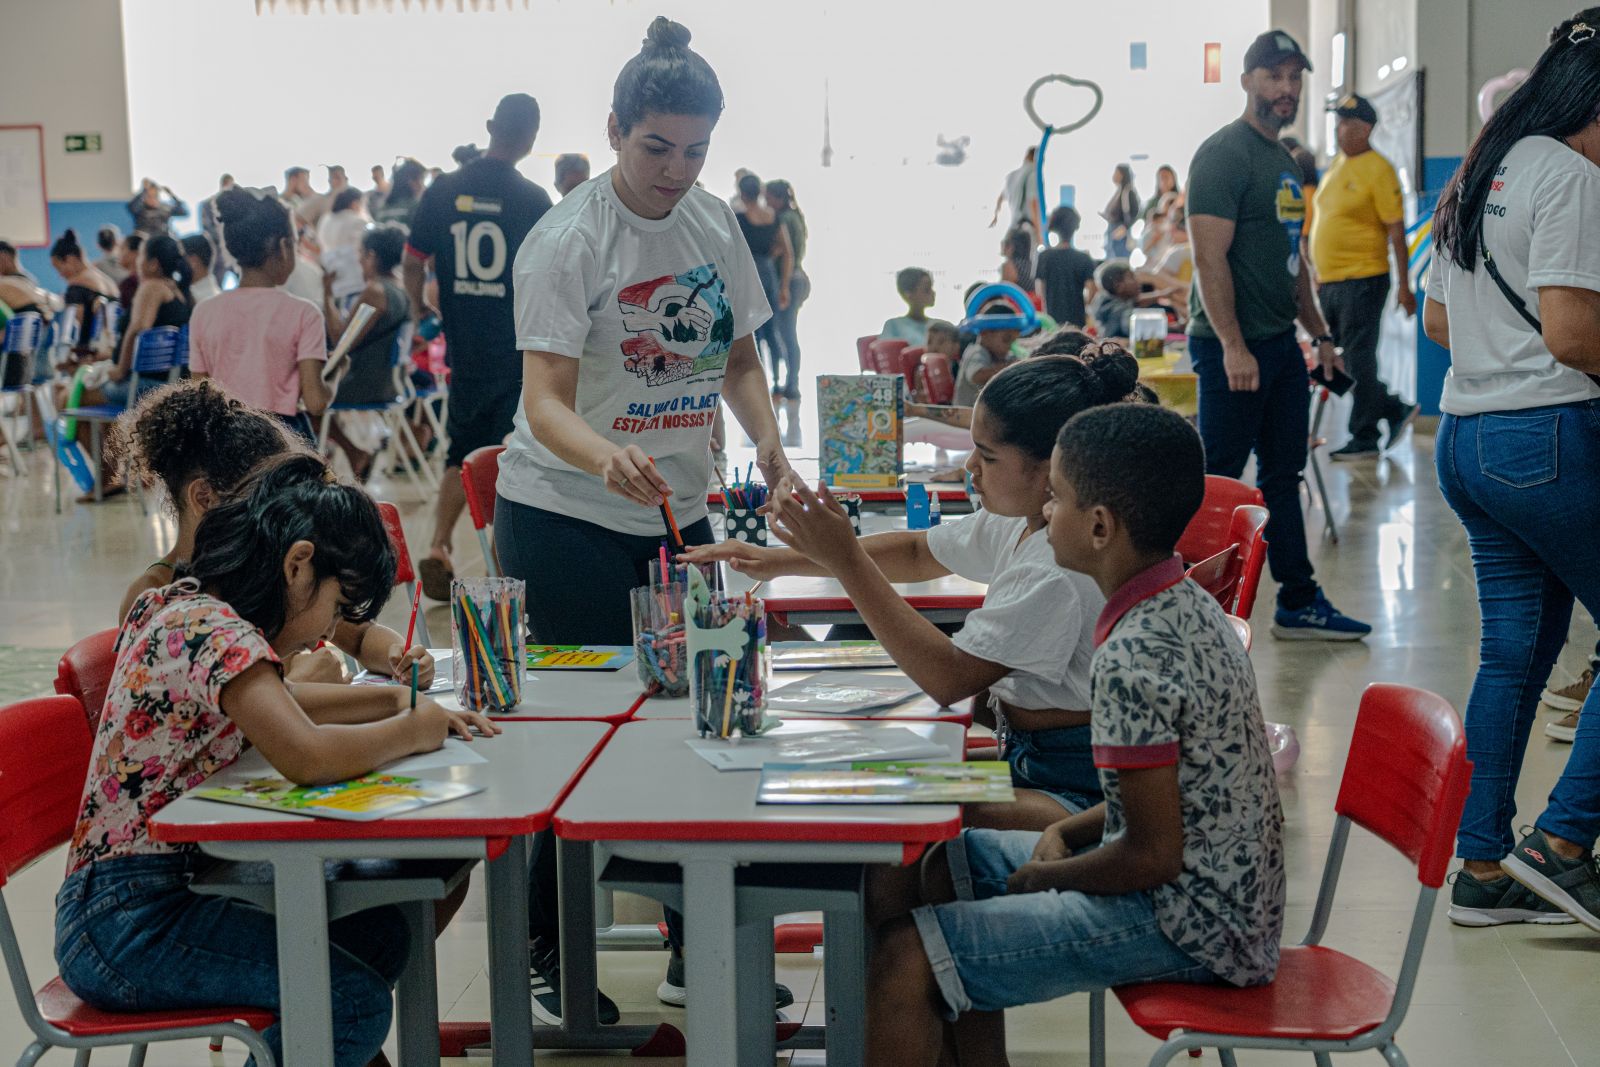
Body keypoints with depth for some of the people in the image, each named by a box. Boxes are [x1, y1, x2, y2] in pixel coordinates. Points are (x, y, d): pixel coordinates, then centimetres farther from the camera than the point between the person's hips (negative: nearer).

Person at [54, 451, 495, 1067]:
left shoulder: (182, 608, 11)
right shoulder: (214, 632, -20)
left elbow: (273, 704, 27)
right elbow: (306, 755, -34)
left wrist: (398, 698, 14)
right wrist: (410, 730, -15)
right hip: (126, 926, -11)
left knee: (380, 934, 11)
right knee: (357, 1003, -18)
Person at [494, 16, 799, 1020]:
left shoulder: (716, 223, 4)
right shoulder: (568, 242, -16)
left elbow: (738, 356, 16)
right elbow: (545, 401, -25)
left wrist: (769, 441, -3)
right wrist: (607, 456, -45)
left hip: (679, 515, 6)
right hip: (565, 521, -6)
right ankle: (549, 958, 14)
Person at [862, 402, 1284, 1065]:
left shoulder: (1131, 659, -26)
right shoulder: (1185, 605, 4)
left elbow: (1153, 856, -23)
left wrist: (1048, 875, -7)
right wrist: (1069, 832, 5)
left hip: (1189, 923, -10)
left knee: (903, 958, -17)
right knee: (946, 862, 19)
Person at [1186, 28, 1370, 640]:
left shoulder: (1285, 161, 17)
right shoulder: (1224, 154, -12)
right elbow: (1210, 257, -19)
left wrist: (1318, 332, 21)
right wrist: (1233, 346, -24)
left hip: (1280, 344, 9)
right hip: (1234, 346, -9)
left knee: (1282, 476, 13)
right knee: (1215, 480, -3)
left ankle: (1299, 605, 19)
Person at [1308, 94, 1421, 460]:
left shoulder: (1377, 170, -11)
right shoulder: (1337, 165, 14)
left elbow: (1396, 231, -12)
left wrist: (1404, 285, -15)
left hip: (1361, 281, -9)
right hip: (1329, 281, 9)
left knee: (1357, 361, -4)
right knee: (1339, 360, 12)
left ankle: (1364, 437, 6)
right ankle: (1396, 409, 26)